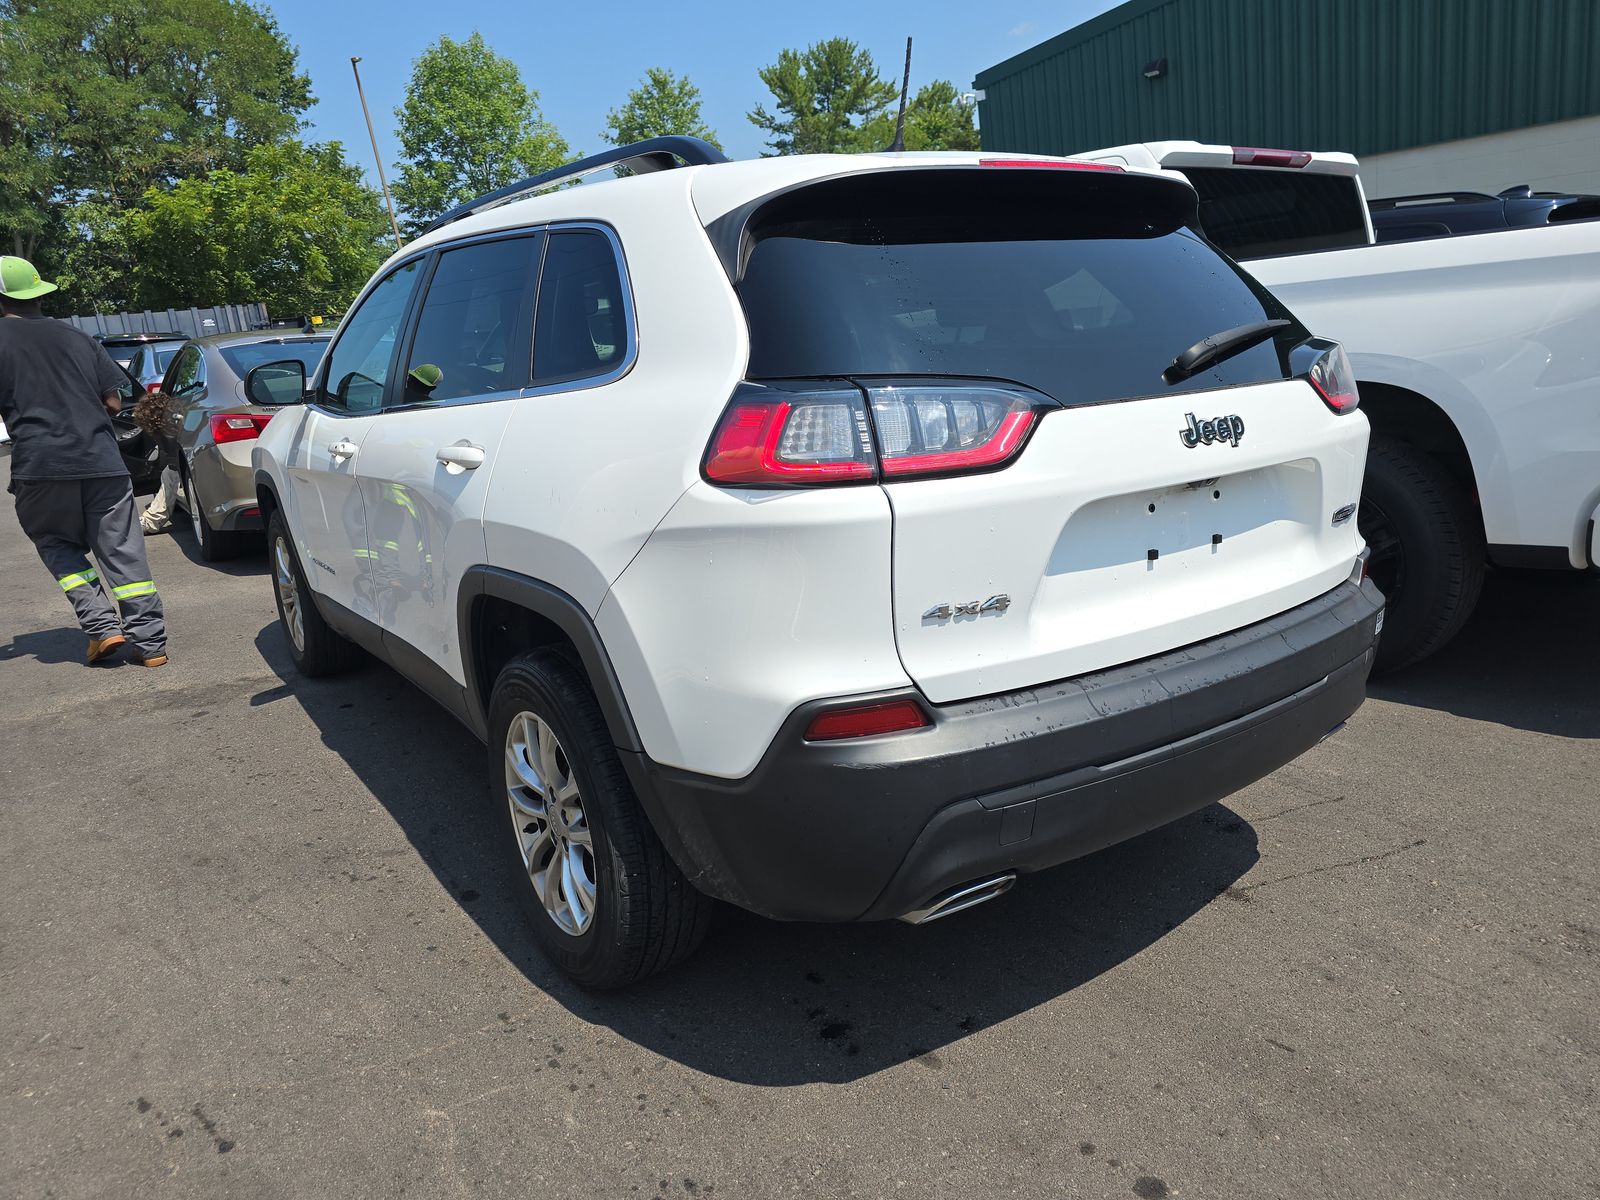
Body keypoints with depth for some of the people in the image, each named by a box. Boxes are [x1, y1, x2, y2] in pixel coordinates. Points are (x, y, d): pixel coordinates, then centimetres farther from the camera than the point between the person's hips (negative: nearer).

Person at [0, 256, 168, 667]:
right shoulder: (75, 337, 13)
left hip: (40, 465, -3)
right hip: (101, 460, 3)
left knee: (57, 544, 17)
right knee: (123, 551, 5)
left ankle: (102, 626, 2)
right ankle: (151, 643, 4)